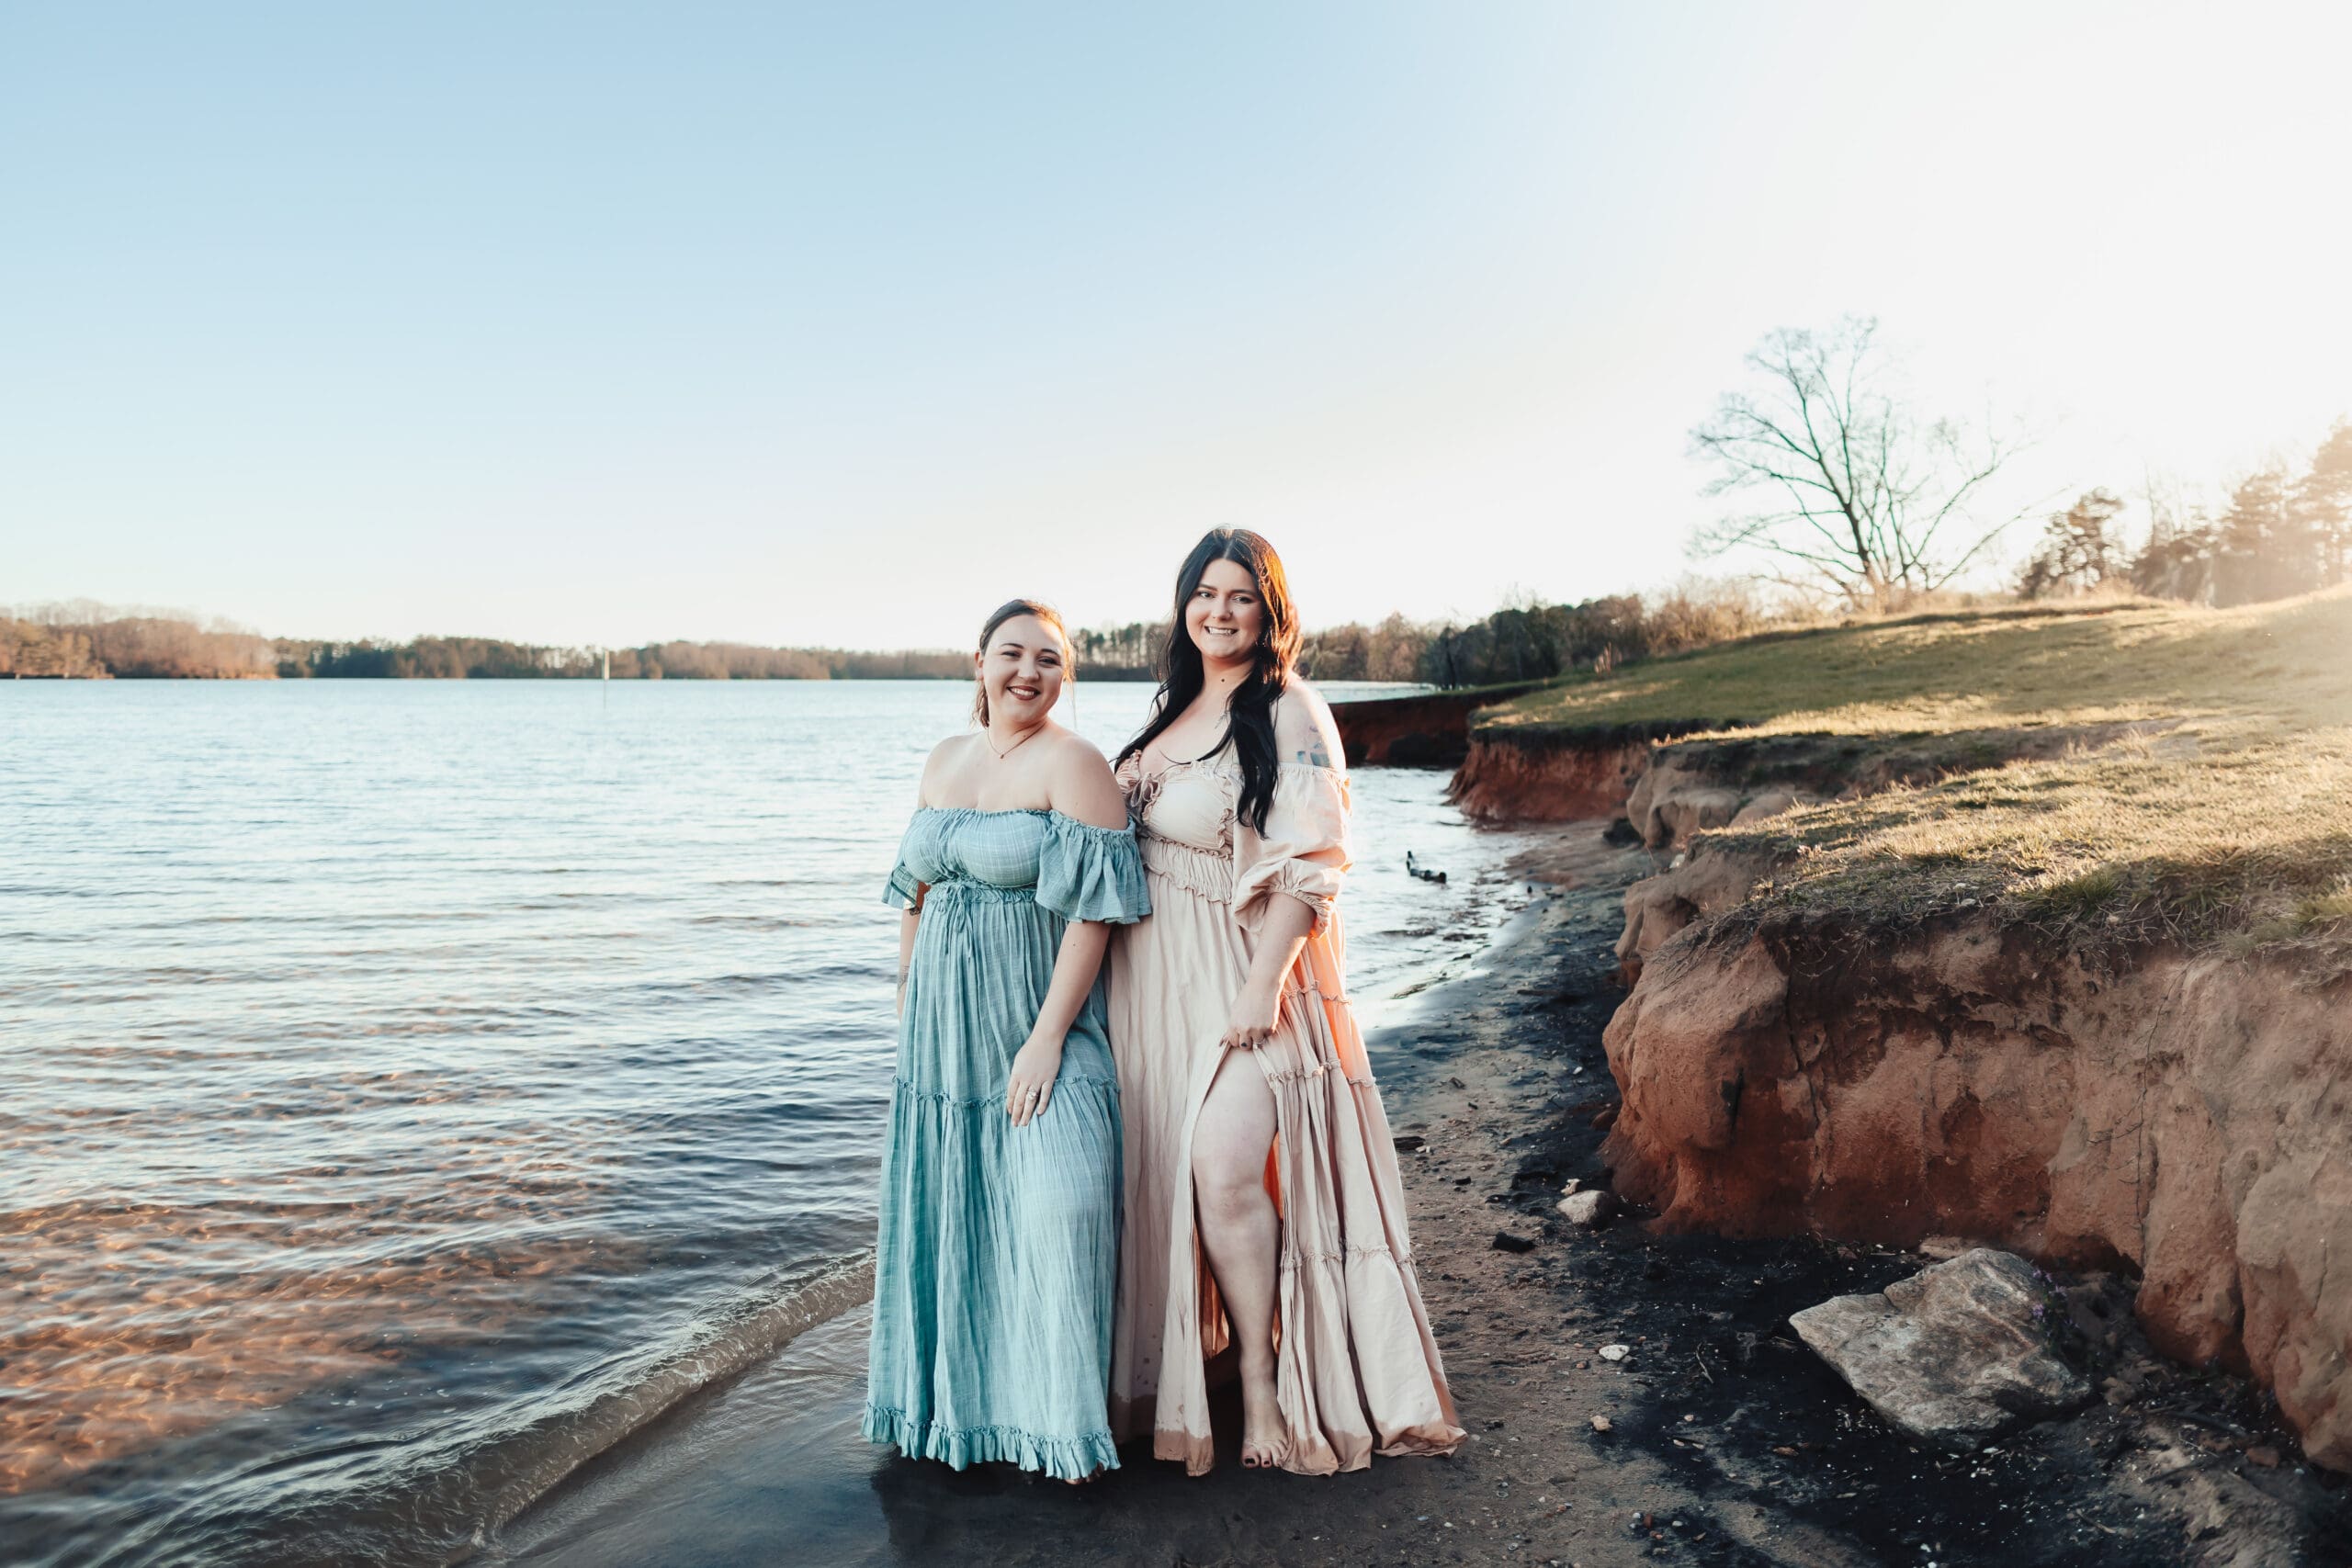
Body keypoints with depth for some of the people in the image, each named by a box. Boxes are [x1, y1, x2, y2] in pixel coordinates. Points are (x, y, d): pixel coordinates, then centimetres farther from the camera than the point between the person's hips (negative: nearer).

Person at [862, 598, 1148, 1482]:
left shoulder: (1072, 764, -10)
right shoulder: (945, 761, 10)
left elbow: (1092, 911, -16)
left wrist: (1048, 1035, -20)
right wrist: (906, 997, 15)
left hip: (1036, 1026, -6)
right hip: (943, 1023, 7)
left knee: (1056, 1202, -17)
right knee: (940, 1202, 15)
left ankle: (1060, 1414, 3)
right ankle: (953, 1390, 36)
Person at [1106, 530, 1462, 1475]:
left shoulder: (1289, 712, -8)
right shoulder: (1175, 711, 14)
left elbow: (1310, 865, -15)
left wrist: (1264, 982, -20)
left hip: (1245, 976, -7)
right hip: (1158, 975, 7)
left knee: (1230, 1170, -15)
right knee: (1166, 1167, 11)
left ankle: (1263, 1380, 4)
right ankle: (1181, 1366, 27)